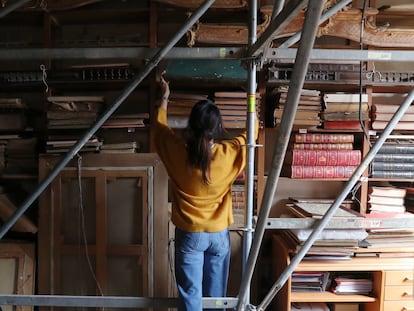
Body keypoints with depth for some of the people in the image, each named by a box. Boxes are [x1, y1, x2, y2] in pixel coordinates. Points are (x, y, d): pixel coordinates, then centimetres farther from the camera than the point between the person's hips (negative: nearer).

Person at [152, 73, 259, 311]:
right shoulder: (231, 153, -16)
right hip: (219, 234, 1)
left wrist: (165, 97, 20)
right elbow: (251, 131, 5)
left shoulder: (177, 151, -16)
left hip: (189, 235, -1)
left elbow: (159, 126, 6)